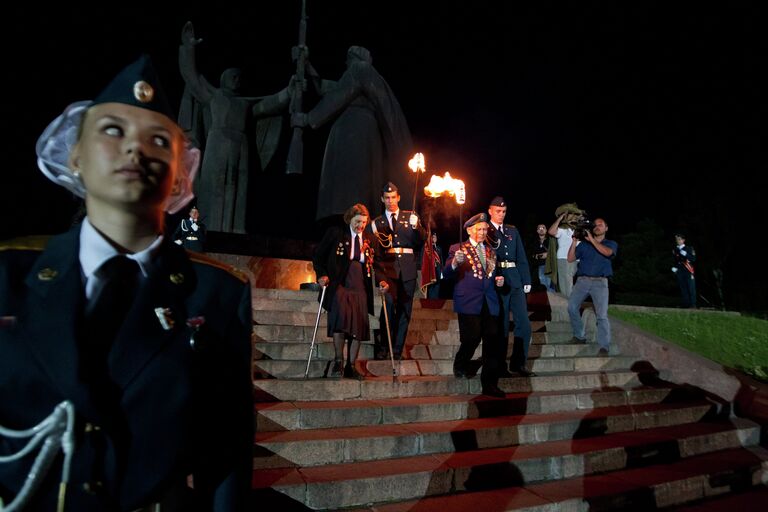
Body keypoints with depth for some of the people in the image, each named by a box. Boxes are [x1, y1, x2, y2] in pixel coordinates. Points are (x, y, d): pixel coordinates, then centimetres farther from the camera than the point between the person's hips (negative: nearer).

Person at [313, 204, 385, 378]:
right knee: (340, 320, -23)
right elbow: (318, 255, 4)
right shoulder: (335, 233, 3)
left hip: (360, 288, 4)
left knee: (359, 327, 1)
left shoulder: (369, 238, 13)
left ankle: (351, 367, 12)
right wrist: (321, 275, -10)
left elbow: (375, 263, 19)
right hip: (339, 285, -4)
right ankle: (338, 361, -7)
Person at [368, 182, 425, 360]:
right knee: (389, 302, -21)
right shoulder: (377, 222, 15)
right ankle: (381, 348, -10)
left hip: (408, 269, 2)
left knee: (404, 309, 2)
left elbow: (421, 240, 6)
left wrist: (416, 226, -12)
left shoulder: (411, 217, 15)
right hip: (387, 267, -1)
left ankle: (397, 351, 11)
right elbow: (375, 250, 13)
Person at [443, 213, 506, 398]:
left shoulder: (490, 251, 21)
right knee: (472, 338, -12)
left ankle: (490, 384, 8)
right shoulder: (457, 249, 6)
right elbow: (447, 275, -3)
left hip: (489, 303, 5)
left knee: (493, 343, -2)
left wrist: (498, 281, 8)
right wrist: (455, 262, -23)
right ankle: (460, 365, 20)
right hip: (469, 302, -4)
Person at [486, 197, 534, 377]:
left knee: (524, 324, 2)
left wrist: (526, 281, 8)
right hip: (497, 283, -5)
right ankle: (500, 366, 11)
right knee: (501, 326, 0)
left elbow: (521, 257, 15)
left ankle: (518, 363, 15)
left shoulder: (513, 231, 18)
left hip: (515, 282, 5)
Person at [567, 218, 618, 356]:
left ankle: (604, 347, -12)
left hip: (600, 282, -2)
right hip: (582, 280, 3)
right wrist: (574, 242, -1)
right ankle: (579, 336, 7)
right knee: (572, 307, -10)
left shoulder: (611, 244, 14)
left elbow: (607, 252, -11)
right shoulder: (584, 244, 18)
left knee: (602, 315, -13)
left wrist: (591, 240, -12)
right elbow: (570, 258, 9)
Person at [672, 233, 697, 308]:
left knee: (691, 289, -5)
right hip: (680, 273, 3)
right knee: (683, 289, 3)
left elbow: (693, 259, -8)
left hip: (689, 272, -3)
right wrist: (674, 267, 8)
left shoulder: (689, 249, 3)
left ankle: (693, 305, -2)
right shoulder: (675, 250, 12)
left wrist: (686, 254, -21)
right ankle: (686, 304, 8)